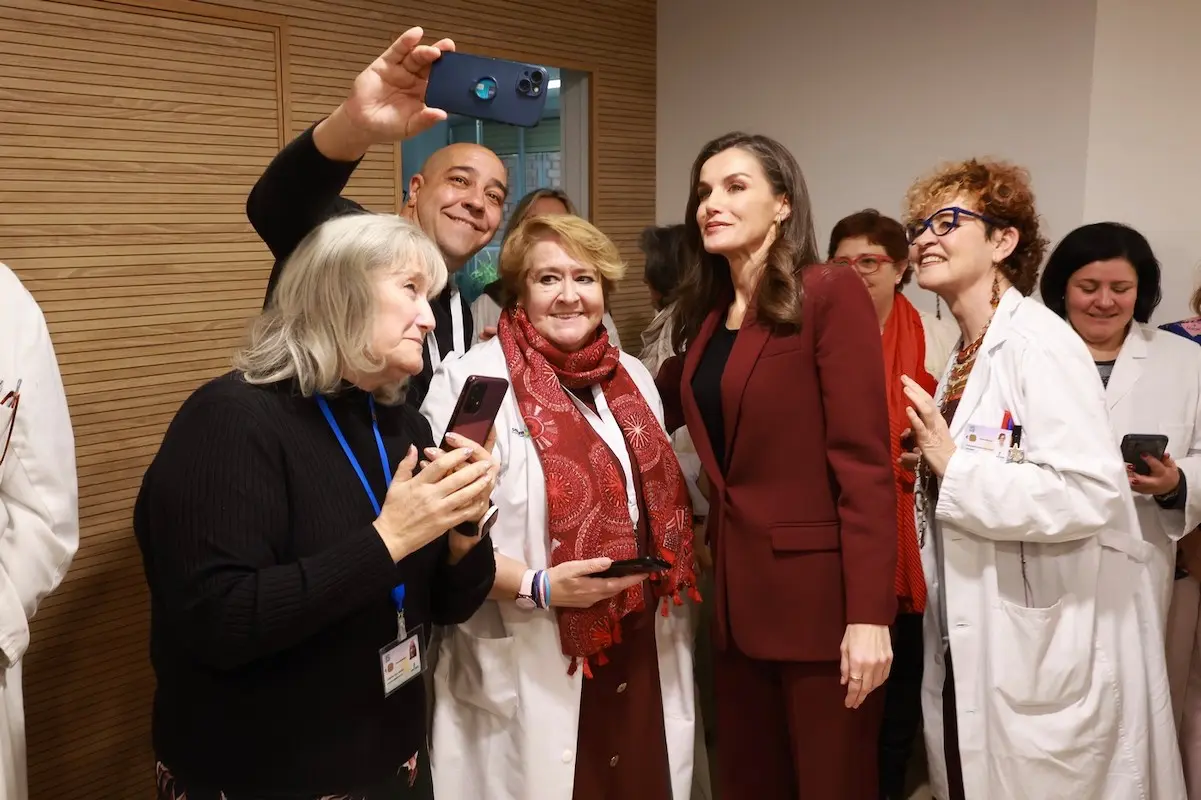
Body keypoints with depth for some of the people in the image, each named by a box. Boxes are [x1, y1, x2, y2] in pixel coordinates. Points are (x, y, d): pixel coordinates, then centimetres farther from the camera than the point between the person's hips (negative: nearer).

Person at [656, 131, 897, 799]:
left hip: (820, 593, -6)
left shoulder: (830, 294, -11)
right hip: (737, 590, 7)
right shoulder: (707, 313, 12)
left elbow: (864, 459, -16)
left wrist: (868, 613, -19)